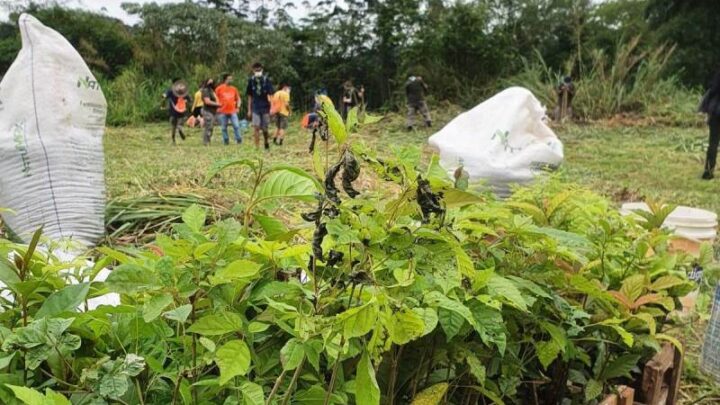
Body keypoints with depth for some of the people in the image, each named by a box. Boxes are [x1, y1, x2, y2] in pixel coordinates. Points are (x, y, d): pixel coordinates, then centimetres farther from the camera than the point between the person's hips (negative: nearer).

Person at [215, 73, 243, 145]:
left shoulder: (234, 89, 9)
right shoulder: (219, 88, 0)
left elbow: (238, 99, 20)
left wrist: (238, 107, 8)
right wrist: (217, 106, -2)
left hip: (232, 111, 2)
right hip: (223, 112, -2)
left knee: (236, 126, -7)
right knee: (224, 128, 4)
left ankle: (239, 140, 0)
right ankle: (226, 141, 13)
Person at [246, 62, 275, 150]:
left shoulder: (266, 80, -5)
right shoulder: (251, 80, 1)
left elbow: (270, 95, -5)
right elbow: (249, 96, 8)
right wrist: (249, 110, 7)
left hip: (265, 107, -1)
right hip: (255, 108, 1)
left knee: (265, 129, 7)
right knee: (256, 127, -10)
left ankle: (267, 144, 33)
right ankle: (257, 148, -6)